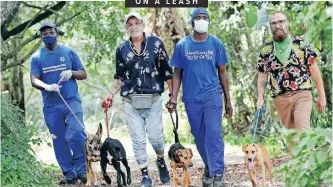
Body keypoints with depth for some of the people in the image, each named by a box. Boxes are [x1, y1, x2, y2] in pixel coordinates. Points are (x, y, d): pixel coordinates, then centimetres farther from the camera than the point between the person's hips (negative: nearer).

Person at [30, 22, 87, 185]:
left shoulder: (69, 52, 9)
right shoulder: (37, 57, 8)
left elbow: (83, 74, 11)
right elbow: (34, 80, -3)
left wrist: (71, 73, -11)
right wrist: (47, 87, -25)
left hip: (72, 100, -1)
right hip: (51, 105, 1)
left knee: (76, 135, -17)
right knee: (59, 141, 3)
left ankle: (81, 170, -8)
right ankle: (69, 174, 10)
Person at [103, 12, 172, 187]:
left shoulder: (155, 43, 2)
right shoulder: (122, 49, 9)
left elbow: (167, 71, 3)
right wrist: (111, 94, 3)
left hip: (153, 100, -2)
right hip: (130, 101, 2)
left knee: (155, 135, -7)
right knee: (138, 140, 0)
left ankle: (161, 162, 24)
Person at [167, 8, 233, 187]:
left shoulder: (216, 44, 1)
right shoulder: (182, 45, 2)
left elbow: (222, 72, 7)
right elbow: (177, 73, 7)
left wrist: (228, 100, 7)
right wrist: (173, 98, -1)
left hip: (213, 95, -2)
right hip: (191, 98, 2)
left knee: (214, 135, -11)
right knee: (199, 137, 12)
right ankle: (209, 166, 31)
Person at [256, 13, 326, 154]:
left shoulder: (301, 44, 2)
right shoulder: (266, 50, 9)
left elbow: (314, 69, 5)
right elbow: (262, 76, 12)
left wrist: (321, 95, 4)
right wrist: (260, 98, 0)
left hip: (302, 95, -3)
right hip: (281, 98, 3)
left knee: (303, 131, -19)